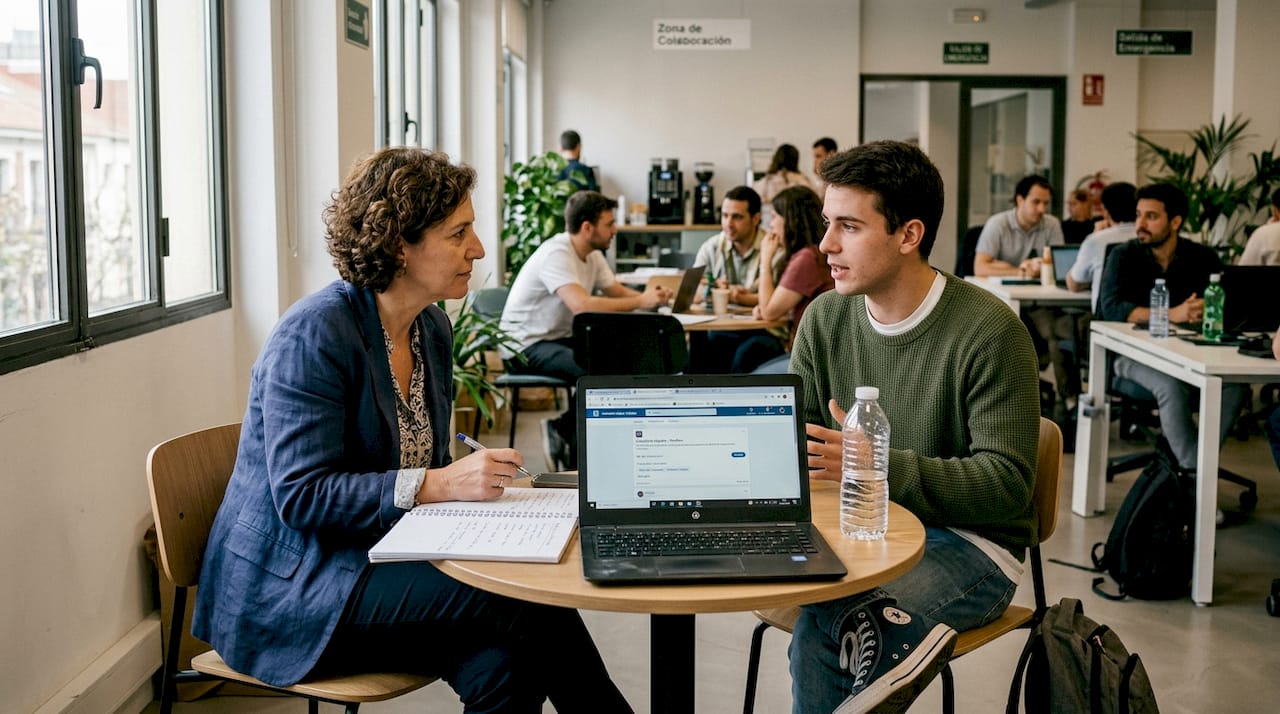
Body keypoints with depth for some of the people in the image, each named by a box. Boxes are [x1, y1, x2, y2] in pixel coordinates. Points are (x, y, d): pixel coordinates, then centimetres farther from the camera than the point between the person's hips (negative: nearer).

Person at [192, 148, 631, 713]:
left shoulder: (432, 329, 9)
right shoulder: (314, 335, -17)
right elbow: (301, 495, -22)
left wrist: (475, 478, -5)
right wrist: (439, 483, -29)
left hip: (376, 560, 8)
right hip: (284, 590, -7)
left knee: (504, 661, -21)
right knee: (523, 600, -24)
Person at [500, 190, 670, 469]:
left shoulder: (593, 255, 7)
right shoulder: (556, 255, -22)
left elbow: (617, 291, 13)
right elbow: (583, 305, -34)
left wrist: (650, 296, -10)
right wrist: (641, 302, -28)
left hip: (560, 339, 9)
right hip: (526, 346, -9)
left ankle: (562, 429, -1)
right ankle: (577, 462, -10)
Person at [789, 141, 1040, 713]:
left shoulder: (988, 331, -13)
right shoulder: (825, 319, 5)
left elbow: (1007, 483, -15)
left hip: (971, 540, -4)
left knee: (825, 623, -30)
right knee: (819, 621, -30)